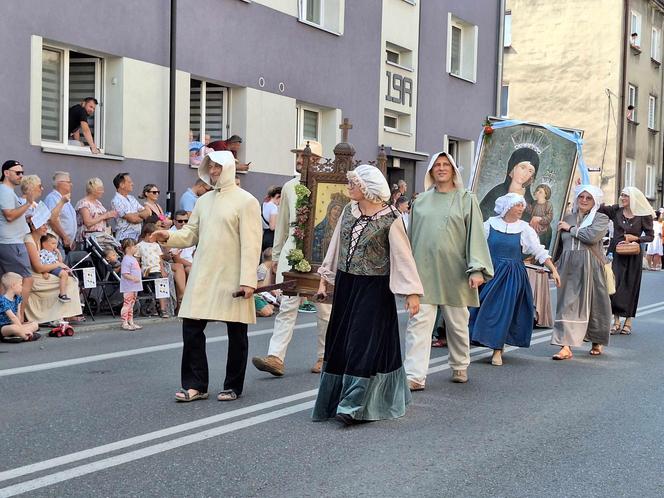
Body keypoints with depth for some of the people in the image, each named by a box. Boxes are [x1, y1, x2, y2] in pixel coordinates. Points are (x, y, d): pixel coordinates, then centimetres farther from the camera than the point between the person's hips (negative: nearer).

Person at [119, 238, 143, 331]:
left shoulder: (133, 259, 15)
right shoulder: (126, 260, -16)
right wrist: (133, 278, -32)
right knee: (127, 304, -6)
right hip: (128, 287, -10)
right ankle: (124, 323, -3)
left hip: (134, 287, 10)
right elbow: (124, 274, -22)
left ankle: (131, 322, 21)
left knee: (131, 305, 15)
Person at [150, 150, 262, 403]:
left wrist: (248, 280, -18)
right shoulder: (204, 200, 12)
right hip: (203, 277, 5)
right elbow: (191, 234, 14)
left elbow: (251, 244, -12)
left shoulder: (246, 201, -7)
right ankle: (196, 385, 12)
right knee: (191, 327, 1)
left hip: (232, 278, -5)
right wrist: (169, 237, -7)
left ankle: (233, 386, 20)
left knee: (236, 333, 6)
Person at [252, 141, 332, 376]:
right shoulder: (289, 187, 13)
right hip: (292, 248, 4)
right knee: (287, 304, -2)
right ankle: (276, 357, -8)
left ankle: (324, 357, 21)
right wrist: (276, 255, 17)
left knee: (324, 306, 8)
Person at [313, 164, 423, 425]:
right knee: (340, 342, 10)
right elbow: (336, 246, 14)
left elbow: (403, 255, -12)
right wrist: (325, 279, 17)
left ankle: (355, 405, 1)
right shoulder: (349, 211, 6)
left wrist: (412, 293, -15)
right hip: (345, 286, 6)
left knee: (365, 343, -5)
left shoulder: (390, 218, -13)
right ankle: (336, 399, 23)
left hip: (374, 288, -6)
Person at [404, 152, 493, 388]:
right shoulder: (421, 201, 11)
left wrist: (477, 269, -14)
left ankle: (460, 366, 30)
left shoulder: (466, 200, 3)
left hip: (454, 271, -1)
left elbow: (475, 234, -4)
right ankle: (414, 376, -9)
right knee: (419, 321, -7)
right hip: (424, 270, 2)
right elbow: (412, 235, 14)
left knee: (457, 322, 10)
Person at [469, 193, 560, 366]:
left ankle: (498, 350, 3)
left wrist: (554, 270, -6)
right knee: (485, 309, 0)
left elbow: (540, 252, 0)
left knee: (504, 311, -4)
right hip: (491, 272, 1)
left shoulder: (524, 229, 0)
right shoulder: (490, 224, 1)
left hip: (512, 276, 0)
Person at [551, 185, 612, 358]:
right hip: (569, 267, 3)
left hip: (590, 267, -3)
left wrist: (571, 229, -8)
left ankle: (597, 343, 27)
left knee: (593, 304, 7)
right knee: (567, 305, -5)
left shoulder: (601, 218, 1)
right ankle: (566, 347, -8)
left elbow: (592, 236, -18)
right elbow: (560, 243, 20)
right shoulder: (567, 218, 14)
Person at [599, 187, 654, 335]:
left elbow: (650, 236, 3)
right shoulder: (616, 211, 3)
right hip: (616, 254, 2)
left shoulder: (644, 216, -2)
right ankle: (616, 321, 6)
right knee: (615, 285, -2)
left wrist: (635, 238, -13)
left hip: (633, 256, -2)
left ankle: (628, 321, 13)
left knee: (630, 286, 3)